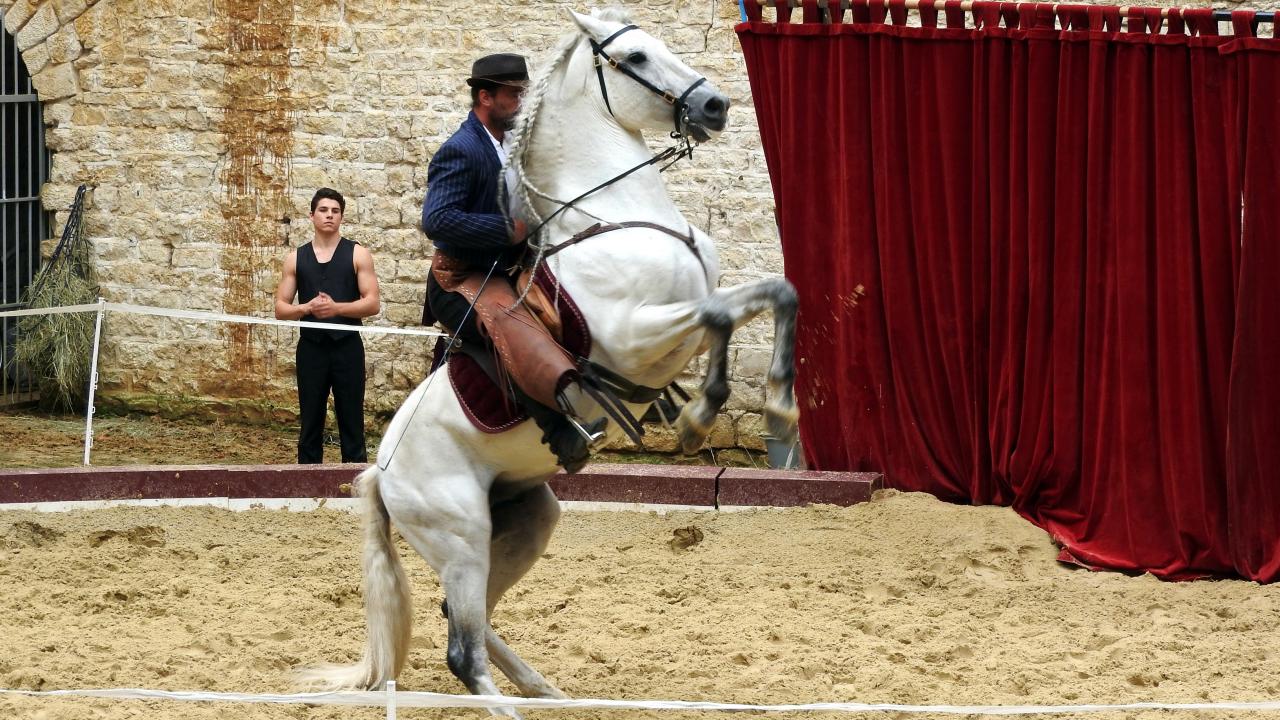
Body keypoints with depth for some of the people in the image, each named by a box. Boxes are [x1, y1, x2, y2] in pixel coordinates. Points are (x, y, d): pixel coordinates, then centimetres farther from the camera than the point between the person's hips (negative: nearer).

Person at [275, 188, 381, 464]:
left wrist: (337, 308, -19)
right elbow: (280, 308, 7)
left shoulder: (357, 255, 3)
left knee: (352, 423, -1)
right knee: (310, 423, 5)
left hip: (347, 346, -2)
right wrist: (307, 308, -13)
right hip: (311, 347, 2)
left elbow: (372, 304, -3)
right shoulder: (296, 259, 9)